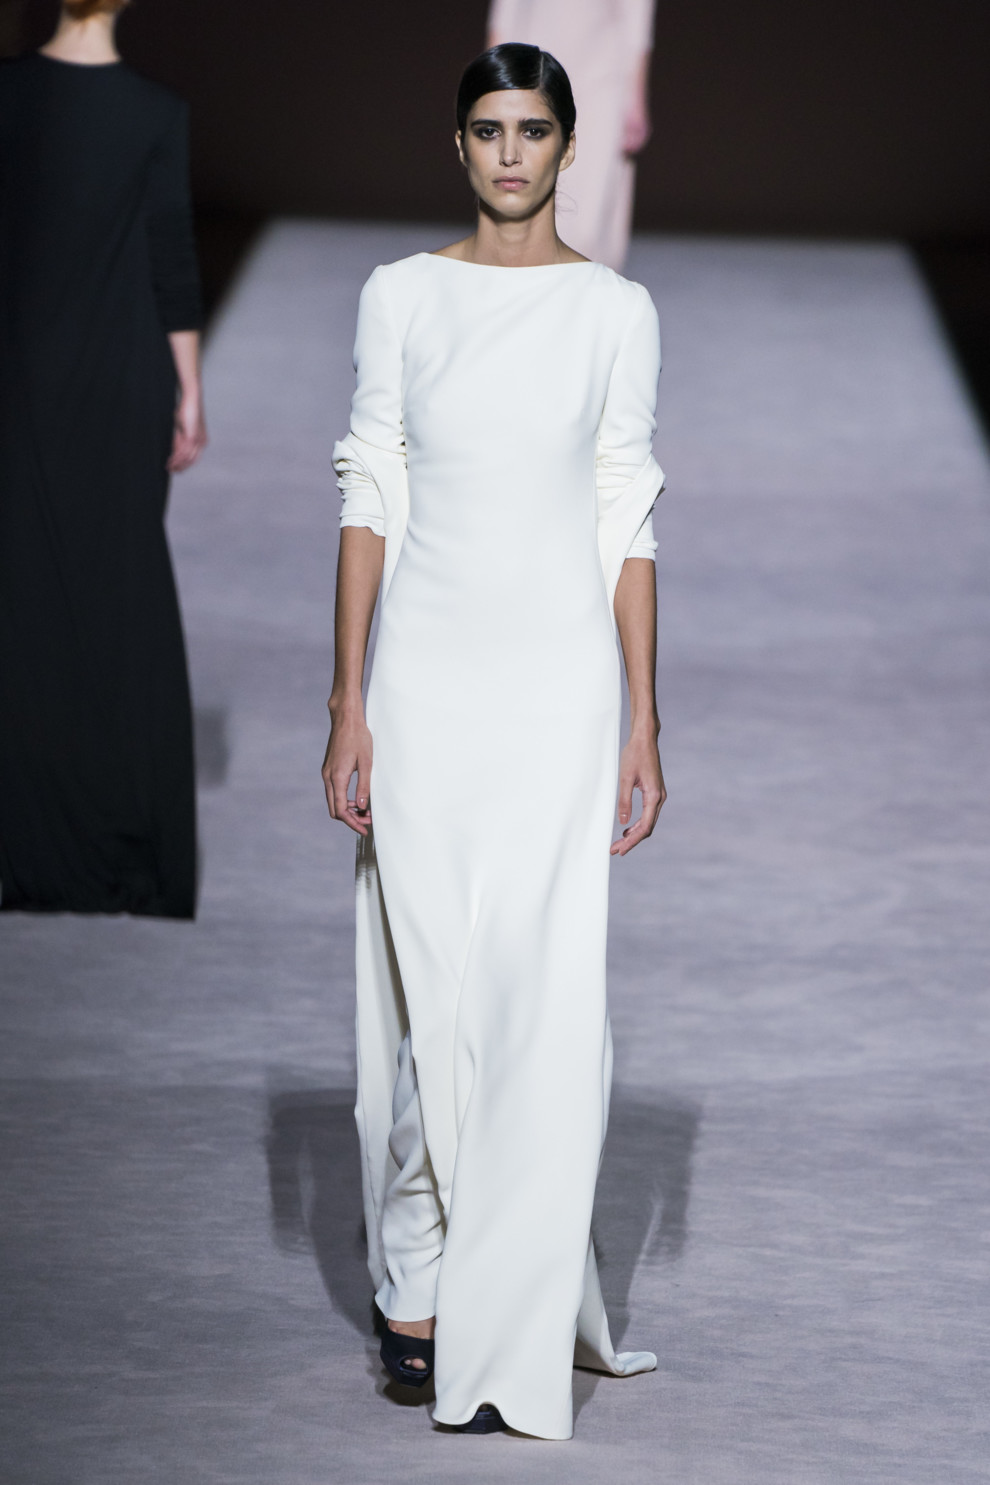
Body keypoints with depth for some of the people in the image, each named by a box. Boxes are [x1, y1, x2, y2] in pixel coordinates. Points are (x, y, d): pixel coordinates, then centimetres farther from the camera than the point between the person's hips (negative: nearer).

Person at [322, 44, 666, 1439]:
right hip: (427, 672, 1)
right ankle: (422, 1285, 20)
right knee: (431, 989, 1)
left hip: (561, 678, -1)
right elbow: (371, 501, 4)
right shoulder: (403, 295, 4)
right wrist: (348, 706, -2)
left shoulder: (616, 313, 3)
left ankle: (505, 1334, 0)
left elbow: (627, 525, 3)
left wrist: (643, 725, -1)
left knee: (545, 1000, -7)